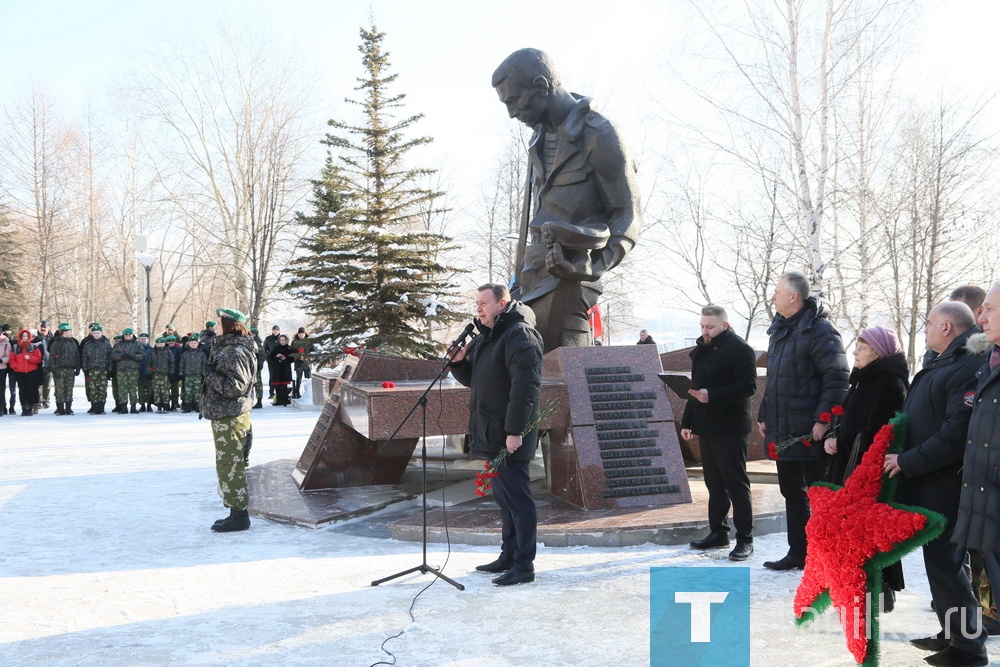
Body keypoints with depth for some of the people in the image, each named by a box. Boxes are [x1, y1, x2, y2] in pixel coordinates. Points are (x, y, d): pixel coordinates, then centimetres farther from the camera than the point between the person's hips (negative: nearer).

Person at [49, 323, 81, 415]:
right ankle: (60, 409, 1)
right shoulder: (56, 343, -1)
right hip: (59, 369, -4)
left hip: (71, 370, 4)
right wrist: (54, 370, -12)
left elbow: (77, 356, 15)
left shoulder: (73, 342, 14)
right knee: (60, 390, -4)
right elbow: (51, 357, -4)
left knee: (69, 390, 5)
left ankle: (68, 409, 10)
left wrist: (77, 368, 7)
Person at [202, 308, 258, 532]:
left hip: (230, 419, -11)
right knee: (228, 465, 16)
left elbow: (236, 386, -24)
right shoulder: (225, 349, 15)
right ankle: (237, 512, 25)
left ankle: (239, 515, -1)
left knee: (230, 466, -6)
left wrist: (211, 374, -19)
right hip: (224, 416, 11)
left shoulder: (235, 353, -18)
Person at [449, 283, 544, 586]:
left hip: (511, 437, -10)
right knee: (504, 498, 17)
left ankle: (523, 566, 1)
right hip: (492, 435, 10)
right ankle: (509, 556, 27)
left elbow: (525, 387, -22)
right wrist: (459, 361, 3)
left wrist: (515, 431, -25)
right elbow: (472, 379, 25)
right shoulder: (485, 338, 17)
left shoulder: (520, 335, -15)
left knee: (517, 499, -5)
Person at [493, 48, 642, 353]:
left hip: (566, 281, -7)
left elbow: (628, 215, -5)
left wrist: (598, 264, -22)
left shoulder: (598, 135, -5)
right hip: (535, 280, 8)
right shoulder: (541, 139, 21)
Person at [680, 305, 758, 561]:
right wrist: (688, 421, 17)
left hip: (730, 428, -8)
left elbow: (748, 386, -19)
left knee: (736, 484, -4)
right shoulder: (701, 350, 16)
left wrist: (712, 395, -26)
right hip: (706, 427, 8)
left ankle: (745, 539, 2)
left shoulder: (739, 349, -11)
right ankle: (718, 532, 21)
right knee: (714, 483, 12)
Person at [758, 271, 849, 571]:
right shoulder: (780, 331, 15)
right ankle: (798, 552, 26)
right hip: (782, 431, 9)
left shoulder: (819, 330, -14)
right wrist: (764, 416, 17)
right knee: (791, 492, 16)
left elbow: (837, 378, -20)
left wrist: (822, 420, -23)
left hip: (808, 433, -9)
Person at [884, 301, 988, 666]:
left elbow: (955, 436, -25)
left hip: (944, 484, -10)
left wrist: (908, 461, -19)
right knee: (942, 558, 17)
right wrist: (902, 458, 14)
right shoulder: (941, 363, 16)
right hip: (927, 482, 10)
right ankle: (953, 633, 28)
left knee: (945, 562, -4)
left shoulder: (969, 368, -18)